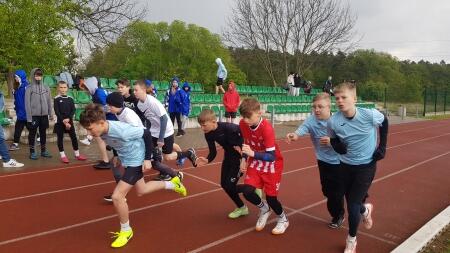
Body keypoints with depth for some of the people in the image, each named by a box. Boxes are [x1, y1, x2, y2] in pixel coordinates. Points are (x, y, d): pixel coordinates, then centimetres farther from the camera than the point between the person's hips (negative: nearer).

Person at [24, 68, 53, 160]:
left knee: (43, 133, 13)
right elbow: (27, 104, -7)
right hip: (34, 115, -3)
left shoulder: (46, 88, 5)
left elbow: (49, 102, 9)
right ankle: (32, 152, 15)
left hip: (44, 115, 3)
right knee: (32, 133, 6)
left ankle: (43, 150, 24)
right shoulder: (29, 89, -5)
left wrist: (50, 114, 8)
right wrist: (29, 117, -11)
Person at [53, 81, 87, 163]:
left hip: (69, 121, 3)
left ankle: (77, 154, 14)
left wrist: (68, 119, -15)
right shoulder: (56, 99, -2)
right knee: (60, 138, 3)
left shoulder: (70, 99, 7)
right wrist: (64, 121, -16)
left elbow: (73, 110, 0)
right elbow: (57, 112, -9)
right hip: (60, 122, -2)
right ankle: (63, 156, 11)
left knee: (74, 137, 4)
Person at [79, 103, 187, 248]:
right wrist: (118, 156, 17)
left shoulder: (121, 130, -36)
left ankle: (126, 231, 11)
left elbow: (146, 134, -23)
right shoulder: (102, 131, -13)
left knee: (117, 196, -13)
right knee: (141, 191, 25)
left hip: (137, 160, -9)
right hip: (128, 160, 9)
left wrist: (147, 159, -20)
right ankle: (172, 184, 45)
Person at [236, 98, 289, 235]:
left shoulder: (267, 128, -31)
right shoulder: (242, 124, -13)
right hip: (256, 162, 5)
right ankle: (264, 209, 21)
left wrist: (252, 153, -43)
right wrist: (244, 158, -4)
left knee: (271, 197, -2)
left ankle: (283, 219, 32)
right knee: (247, 191, -12)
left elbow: (271, 156, -31)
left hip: (272, 164, -5)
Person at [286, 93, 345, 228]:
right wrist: (295, 135, -57)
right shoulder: (311, 120, -16)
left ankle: (338, 215, 34)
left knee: (337, 191, 6)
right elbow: (303, 128, -36)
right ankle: (336, 214, 41)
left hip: (339, 162, -2)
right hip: (324, 162, 3)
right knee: (327, 190, 14)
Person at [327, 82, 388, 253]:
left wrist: (382, 147, 0)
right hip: (346, 165, 3)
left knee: (353, 204, -5)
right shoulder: (333, 121, -18)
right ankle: (365, 210, 52)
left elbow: (384, 122, 3)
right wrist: (337, 145, -22)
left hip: (366, 165, -2)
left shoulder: (370, 115, -22)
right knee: (351, 202, 13)